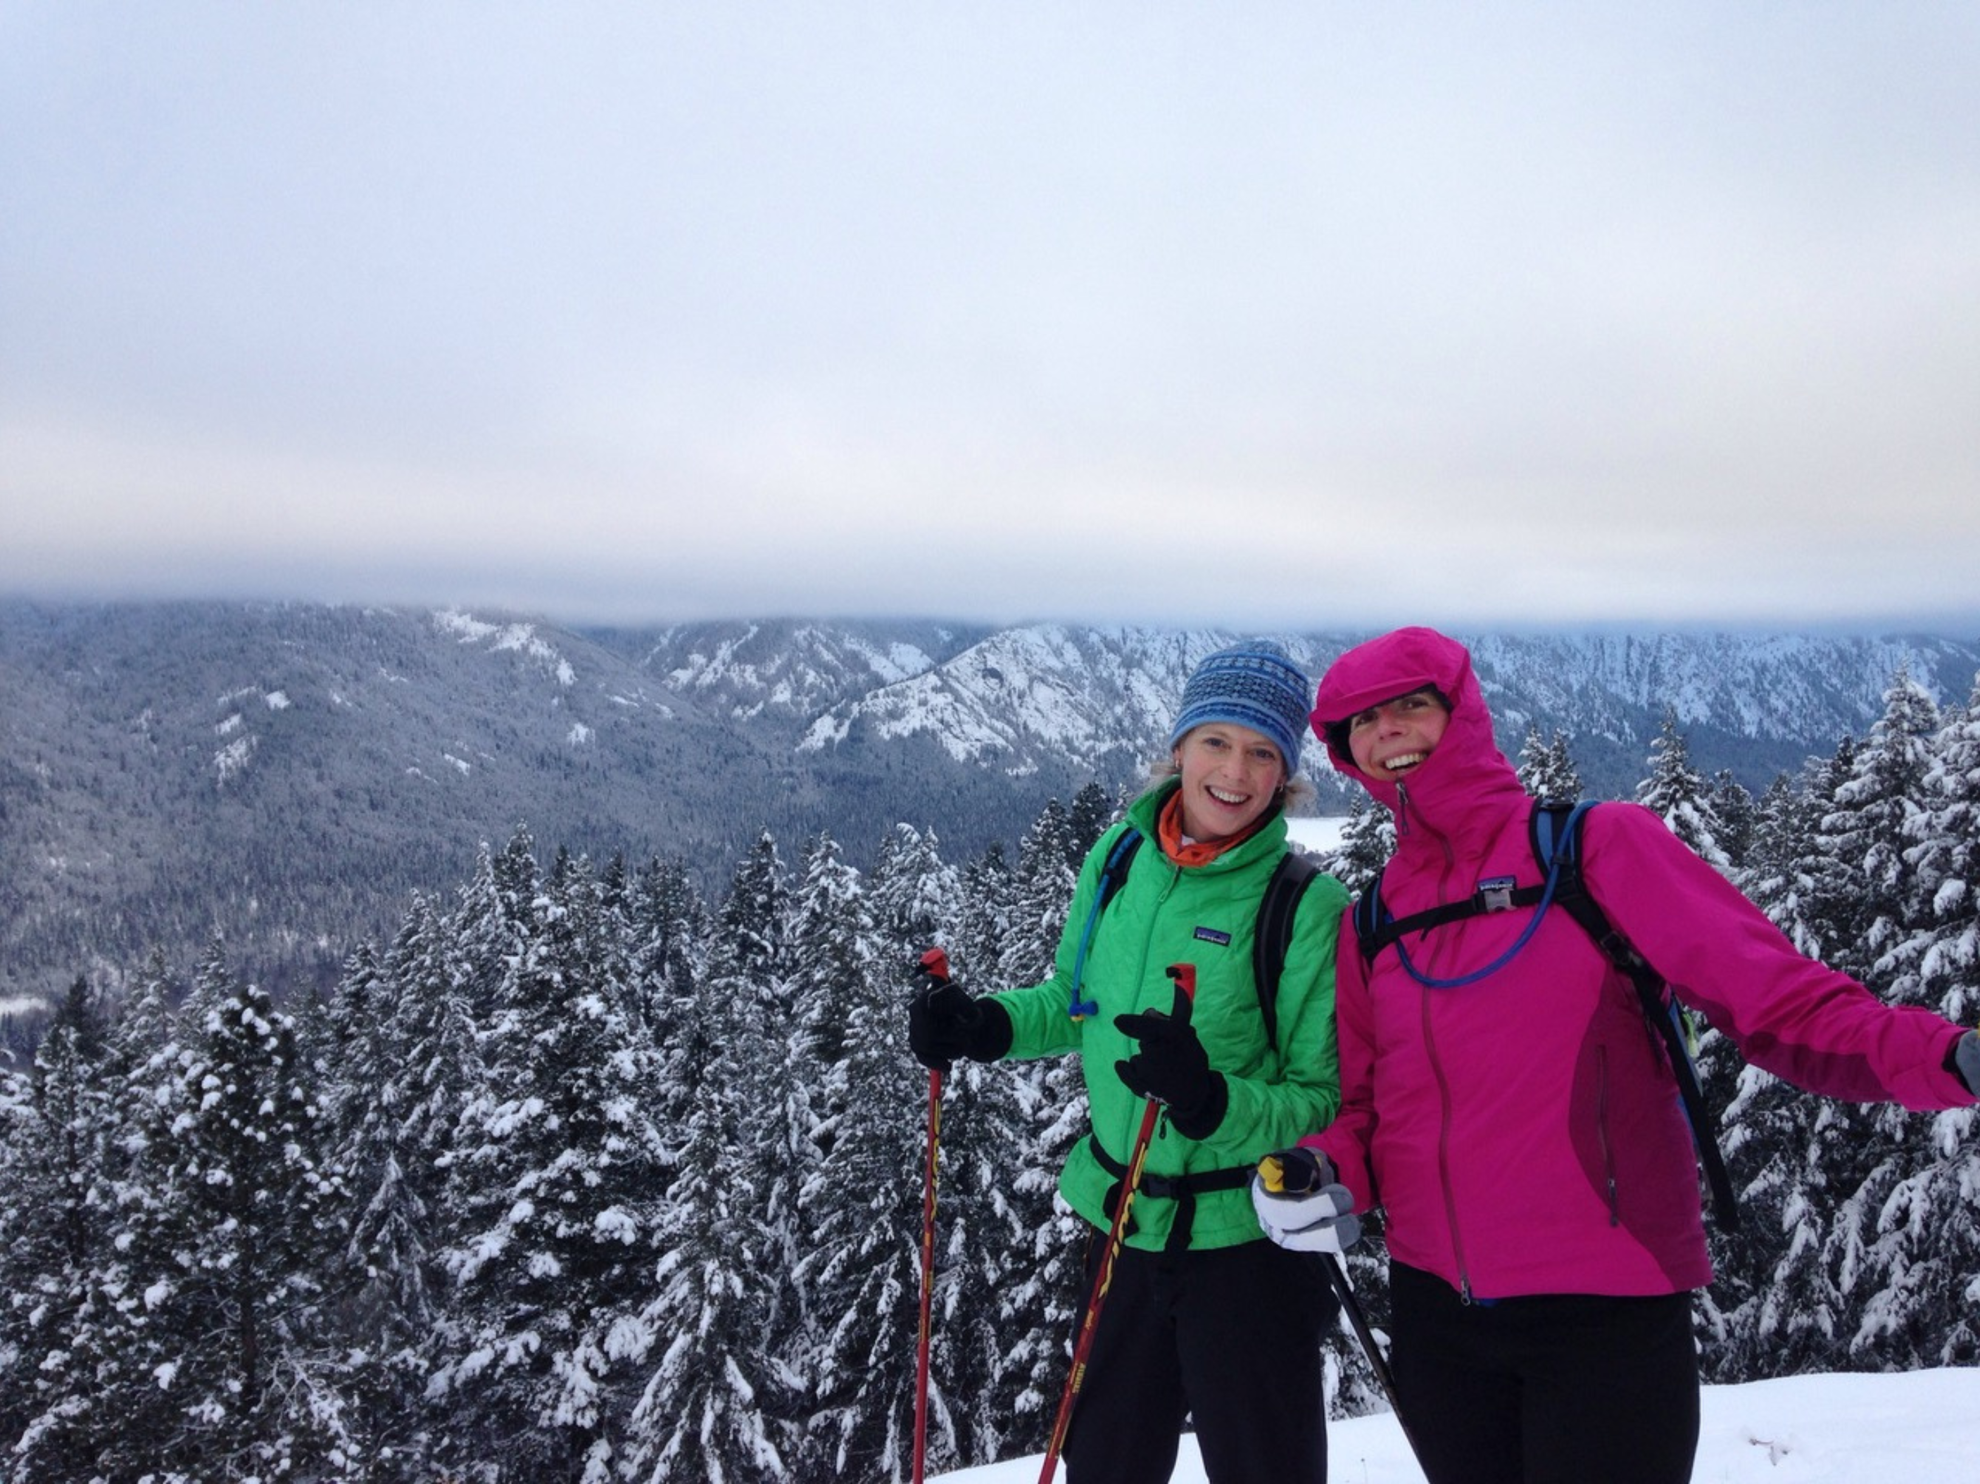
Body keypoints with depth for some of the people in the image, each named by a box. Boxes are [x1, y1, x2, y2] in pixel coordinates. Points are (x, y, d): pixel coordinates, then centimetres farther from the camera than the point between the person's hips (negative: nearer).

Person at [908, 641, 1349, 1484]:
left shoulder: (1309, 907, -16)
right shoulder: (1119, 858, -2)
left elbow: (1323, 1099, -16)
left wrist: (1213, 1104, -33)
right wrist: (984, 1026, -3)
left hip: (1245, 1237, -5)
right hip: (1121, 1221, 5)